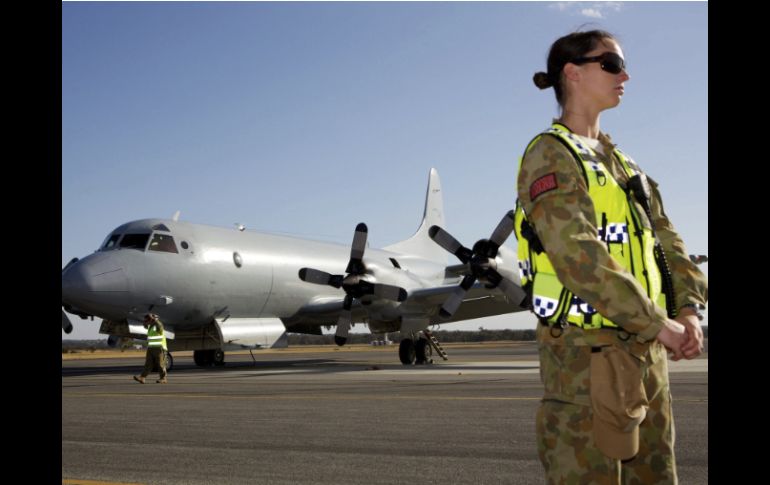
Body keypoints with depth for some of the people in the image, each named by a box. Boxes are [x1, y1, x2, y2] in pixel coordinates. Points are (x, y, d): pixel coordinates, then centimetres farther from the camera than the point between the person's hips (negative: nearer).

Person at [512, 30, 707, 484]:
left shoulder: (621, 162, 19)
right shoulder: (551, 155, -8)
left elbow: (665, 239, 12)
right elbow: (577, 253, -20)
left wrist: (687, 309, -5)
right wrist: (657, 324, -18)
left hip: (646, 351, 8)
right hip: (587, 350, -8)